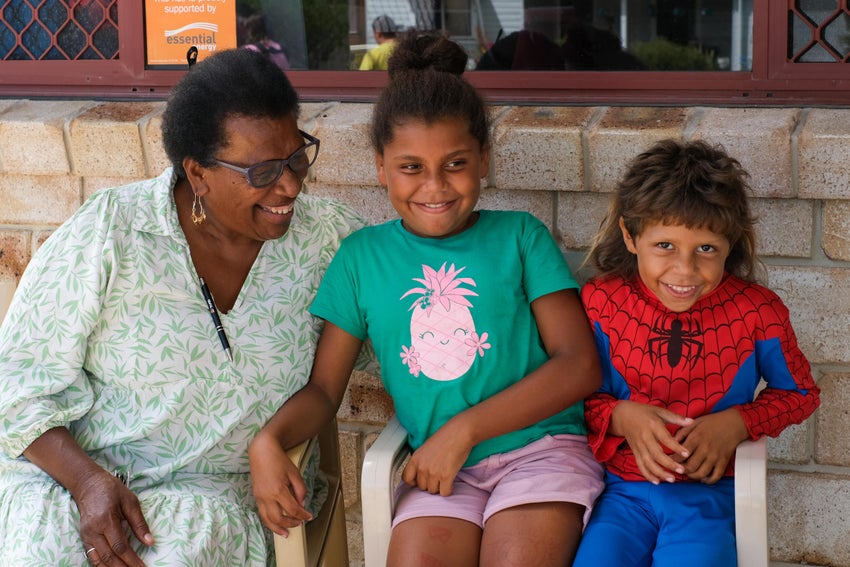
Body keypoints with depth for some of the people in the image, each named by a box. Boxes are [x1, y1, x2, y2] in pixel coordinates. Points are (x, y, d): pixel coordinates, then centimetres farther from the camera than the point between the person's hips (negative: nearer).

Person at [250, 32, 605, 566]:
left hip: (540, 447, -1)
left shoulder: (520, 236, 5)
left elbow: (580, 365, -3)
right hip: (440, 470, 1)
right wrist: (269, 440, -12)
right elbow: (323, 389, 11)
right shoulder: (363, 256, 11)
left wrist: (463, 430, -11)